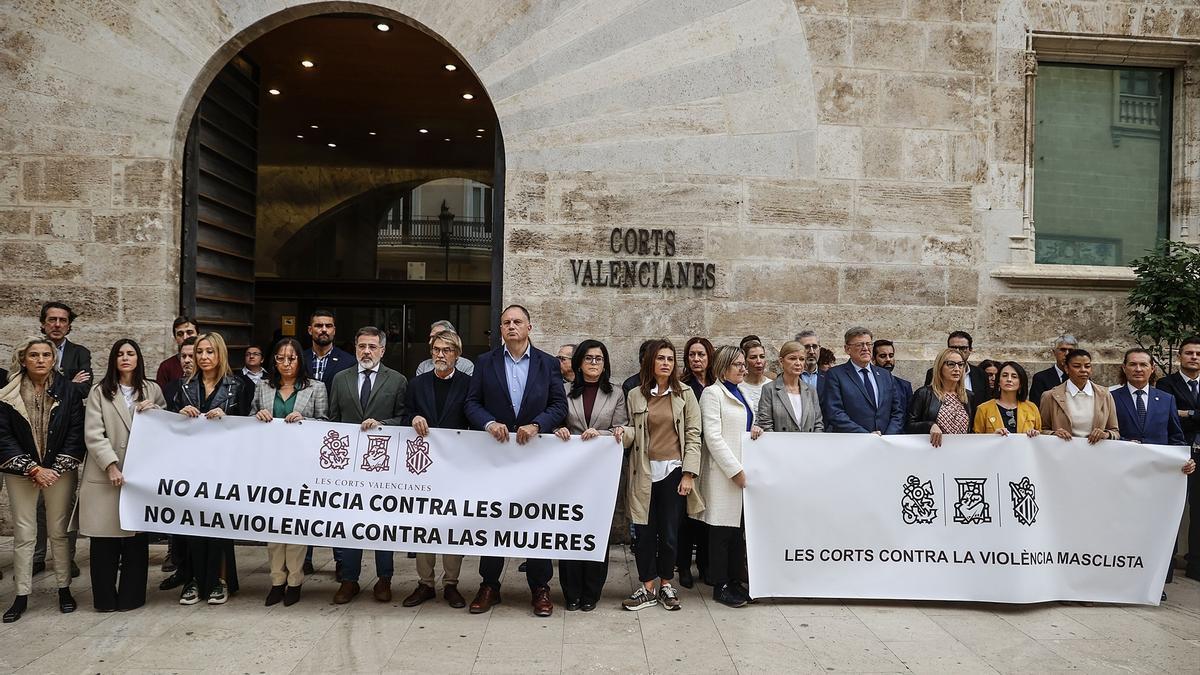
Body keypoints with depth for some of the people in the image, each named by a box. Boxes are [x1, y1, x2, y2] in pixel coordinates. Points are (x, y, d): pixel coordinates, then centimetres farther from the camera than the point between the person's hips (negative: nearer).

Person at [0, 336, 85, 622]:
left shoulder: (68, 390, -3)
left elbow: (76, 432, -4)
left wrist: (56, 469, -10)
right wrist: (33, 469, -12)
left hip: (60, 471, 0)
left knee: (59, 532, 6)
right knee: (23, 534, 4)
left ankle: (64, 589, 17)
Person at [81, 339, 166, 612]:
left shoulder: (152, 390, 11)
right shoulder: (100, 392, 5)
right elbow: (93, 434, -3)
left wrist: (155, 411, -5)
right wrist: (111, 466, -14)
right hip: (105, 475, -1)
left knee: (137, 537, 2)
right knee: (104, 540, 1)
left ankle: (131, 597, 12)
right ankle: (105, 599, 13)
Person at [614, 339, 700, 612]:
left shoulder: (685, 393, 2)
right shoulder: (635, 395, 5)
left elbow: (693, 435, 0)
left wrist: (689, 474, -7)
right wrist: (624, 432, -10)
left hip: (673, 471, -1)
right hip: (645, 472, 1)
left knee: (670, 532, 5)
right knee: (644, 532, 2)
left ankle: (666, 585, 22)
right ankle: (647, 588, 15)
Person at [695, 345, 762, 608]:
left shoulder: (739, 394, 17)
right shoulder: (713, 393, -7)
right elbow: (713, 436, -14)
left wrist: (753, 430, 4)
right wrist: (735, 470, -17)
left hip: (742, 471, 8)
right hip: (723, 473, -8)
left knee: (738, 529, 11)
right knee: (722, 530, -1)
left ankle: (735, 581, 20)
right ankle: (720, 586, 8)